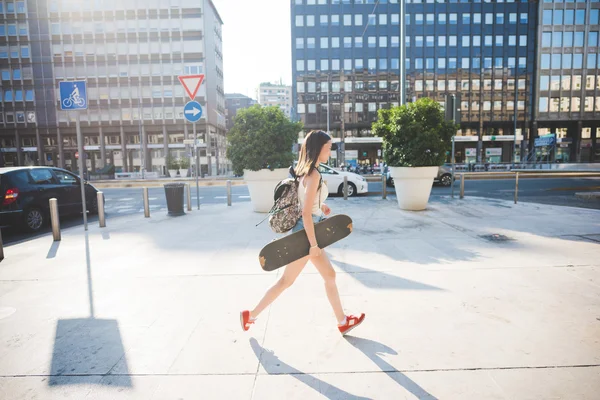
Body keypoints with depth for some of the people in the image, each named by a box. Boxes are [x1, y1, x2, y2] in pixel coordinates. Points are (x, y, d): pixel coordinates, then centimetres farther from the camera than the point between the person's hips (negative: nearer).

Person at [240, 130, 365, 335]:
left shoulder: (306, 171, 8)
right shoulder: (314, 175, -20)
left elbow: (305, 201, 18)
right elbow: (306, 213, -25)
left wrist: (319, 205, 14)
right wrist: (313, 244, -22)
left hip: (309, 232, 10)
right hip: (306, 234, -10)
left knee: (330, 276, 16)